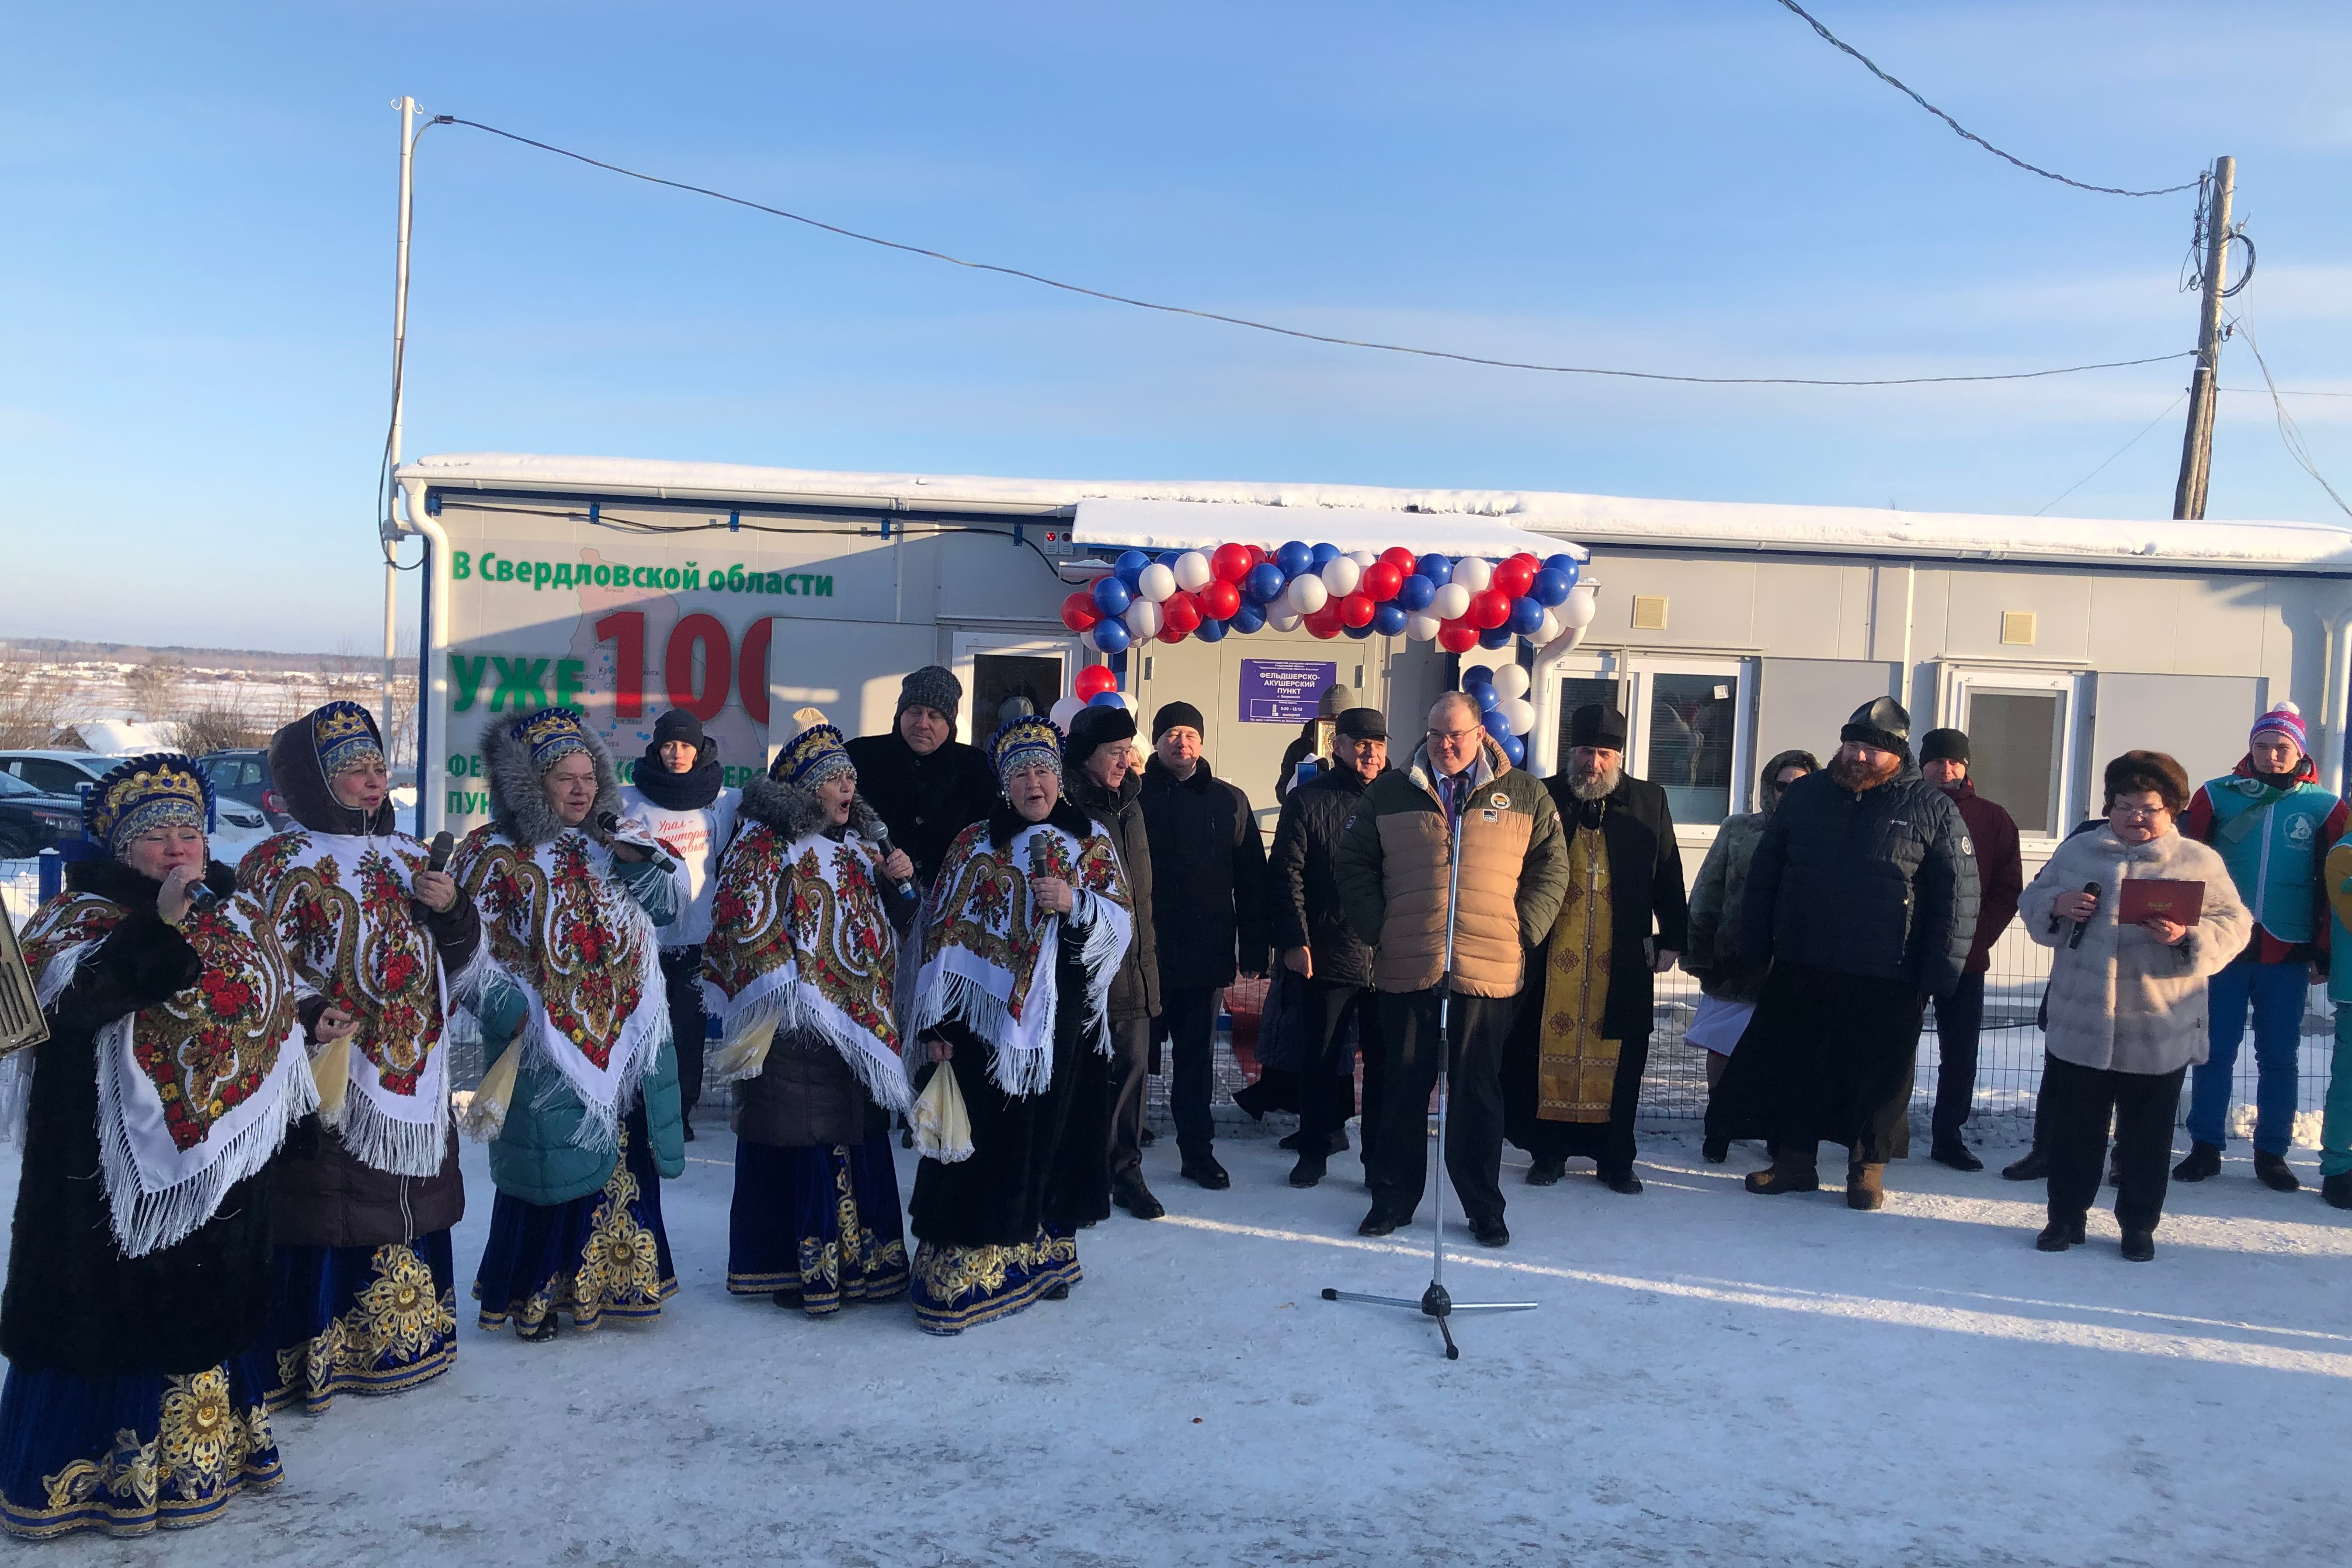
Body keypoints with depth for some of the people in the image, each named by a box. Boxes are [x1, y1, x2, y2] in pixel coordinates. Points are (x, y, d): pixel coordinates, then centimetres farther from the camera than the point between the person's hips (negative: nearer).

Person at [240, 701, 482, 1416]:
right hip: (333, 1085, -6)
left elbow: (455, 964, 19)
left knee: (411, 1212, 14)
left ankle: (405, 1340, 29)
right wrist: (311, 1016, -27)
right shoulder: (279, 865, -5)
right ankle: (315, 1358, 9)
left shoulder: (407, 855, 14)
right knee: (328, 1217, -4)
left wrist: (453, 911, -2)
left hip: (416, 1080, 6)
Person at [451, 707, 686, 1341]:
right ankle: (532, 1296, 16)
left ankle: (618, 1280, 25)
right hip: (546, 1050, -5)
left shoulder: (605, 848, 10)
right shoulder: (494, 856, -5)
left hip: (623, 1044, 5)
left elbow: (666, 910, 8)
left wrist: (640, 862, -10)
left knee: (622, 1161, 10)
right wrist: (509, 1010, -21)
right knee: (553, 1163, -1)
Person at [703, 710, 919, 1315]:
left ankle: (858, 1261, 22)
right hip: (796, 1035, -6)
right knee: (798, 1142, -2)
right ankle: (791, 1268, 10)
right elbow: (745, 928, -12)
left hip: (864, 1025, 7)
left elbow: (895, 925, 21)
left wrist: (900, 884, 1)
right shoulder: (764, 846, -6)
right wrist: (780, 998, -17)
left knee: (860, 1139, 10)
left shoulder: (861, 847, 14)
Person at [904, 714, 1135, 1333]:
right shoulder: (975, 845, 4)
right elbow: (943, 934, 1)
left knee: (1052, 1138, 8)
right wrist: (936, 1024, -4)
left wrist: (1076, 903, -17)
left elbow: (1121, 923, 3)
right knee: (983, 1142, -4)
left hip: (1064, 1022, 2)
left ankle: (1038, 1255, 24)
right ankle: (963, 1271, 4)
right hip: (985, 1021, -2)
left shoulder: (1091, 844, 8)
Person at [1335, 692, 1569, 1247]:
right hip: (1406, 971, 1)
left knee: (1478, 1093, 8)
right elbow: (1355, 865, 10)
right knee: (1402, 1091, 9)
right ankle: (1392, 1200, 22)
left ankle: (1483, 1207, 20)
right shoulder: (1388, 794, 7)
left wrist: (1522, 932, -2)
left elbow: (1550, 868, 7)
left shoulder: (1525, 796, 6)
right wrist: (1375, 930, 1)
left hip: (1490, 973, -1)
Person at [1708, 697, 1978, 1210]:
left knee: (1878, 1079, 7)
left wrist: (1940, 972, -9)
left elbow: (1958, 894, -4)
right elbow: (1764, 875, 11)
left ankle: (1867, 1169, 24)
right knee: (1791, 1069, 10)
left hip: (1886, 983, -3)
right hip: (1801, 971, 3)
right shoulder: (1804, 795, 6)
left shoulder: (1932, 809, -3)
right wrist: (1754, 947, 7)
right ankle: (1793, 1160, 25)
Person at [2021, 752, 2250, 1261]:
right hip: (2080, 1027, 2)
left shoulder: (2199, 861, 2)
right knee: (2072, 1128, 9)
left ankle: (2139, 1224, 24)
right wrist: (2058, 906, -10)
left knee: (2147, 1136, 9)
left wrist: (2187, 936, -20)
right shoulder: (2076, 851, 8)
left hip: (2160, 1035, -1)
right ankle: (2066, 1217, 22)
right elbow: (2032, 904, 11)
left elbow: (2233, 925, -2)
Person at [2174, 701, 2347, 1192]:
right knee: (2214, 1051, 3)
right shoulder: (2217, 795, 2)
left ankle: (2272, 1153, 18)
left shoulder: (2324, 807, 4)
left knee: (2279, 1057, 7)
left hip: (2287, 954, 1)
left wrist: (2323, 951, 1)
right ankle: (2205, 1148, 12)